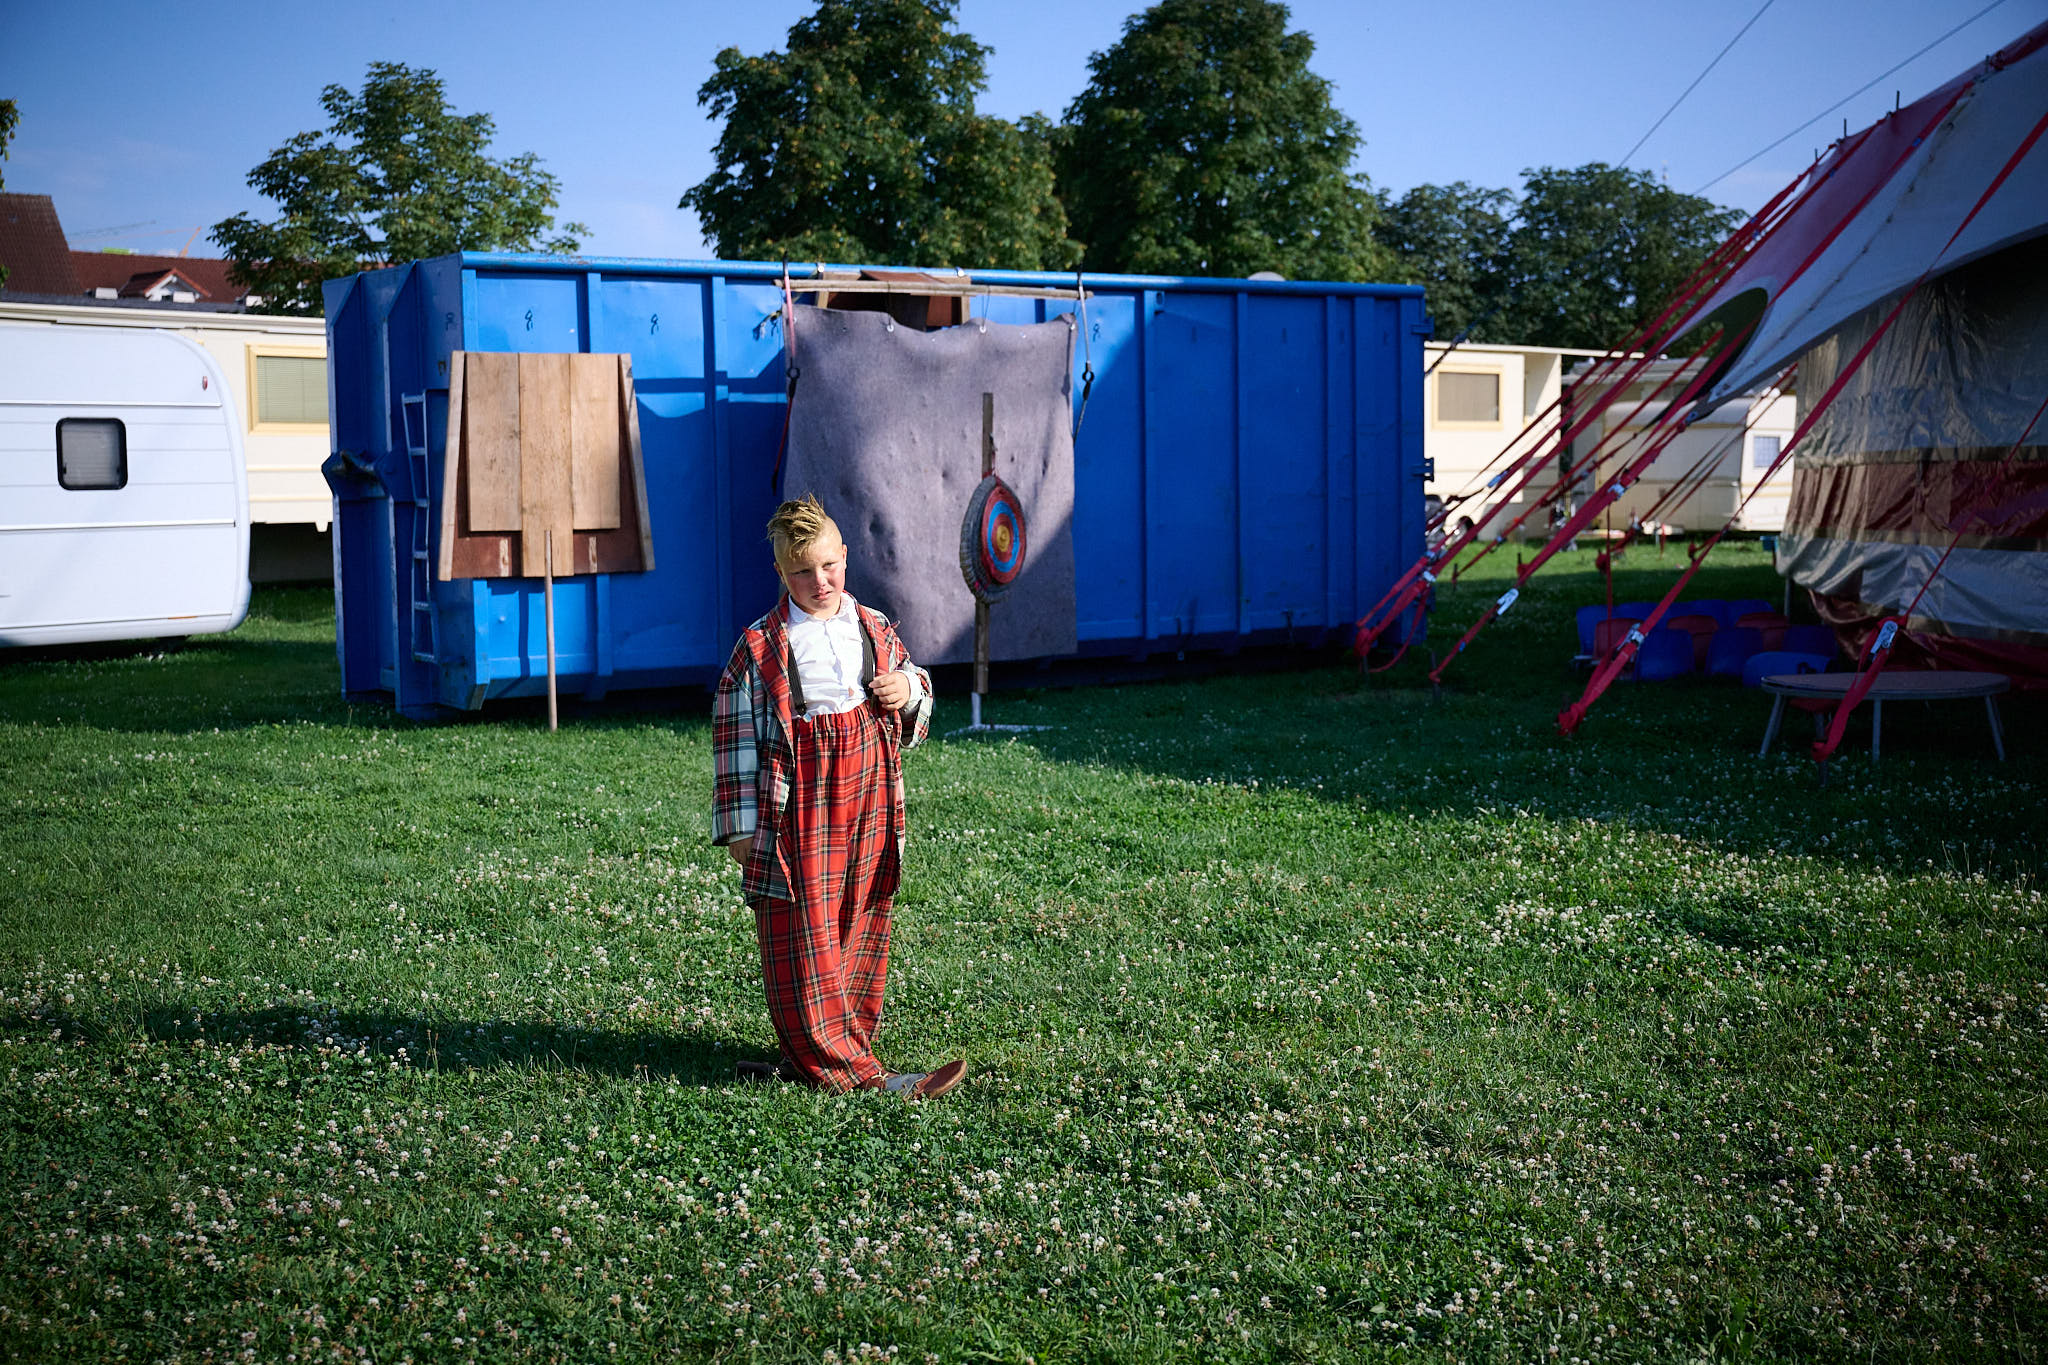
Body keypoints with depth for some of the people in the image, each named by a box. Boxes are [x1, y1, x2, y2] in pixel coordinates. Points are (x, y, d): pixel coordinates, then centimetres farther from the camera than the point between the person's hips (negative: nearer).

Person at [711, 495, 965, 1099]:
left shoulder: (876, 629, 9)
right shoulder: (760, 646, -4)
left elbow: (918, 690, 22)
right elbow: (736, 734, -4)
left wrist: (910, 691, -3)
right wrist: (740, 824, -7)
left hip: (868, 801, 5)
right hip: (799, 810, -4)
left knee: (862, 927, 9)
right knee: (804, 940, -3)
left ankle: (817, 1056, 23)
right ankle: (847, 1069, 4)